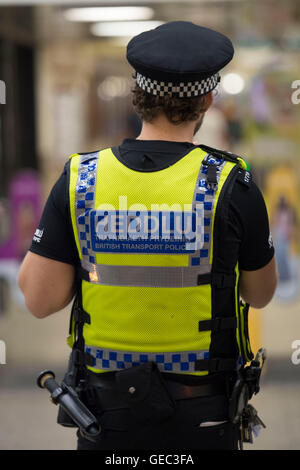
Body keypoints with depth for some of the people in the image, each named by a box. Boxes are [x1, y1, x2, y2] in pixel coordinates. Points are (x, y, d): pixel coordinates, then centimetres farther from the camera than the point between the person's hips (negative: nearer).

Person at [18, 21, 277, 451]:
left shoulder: (81, 180, -9)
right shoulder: (231, 186, -12)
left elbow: (40, 299, -7)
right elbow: (260, 294, 3)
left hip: (107, 415, 2)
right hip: (201, 416, -1)